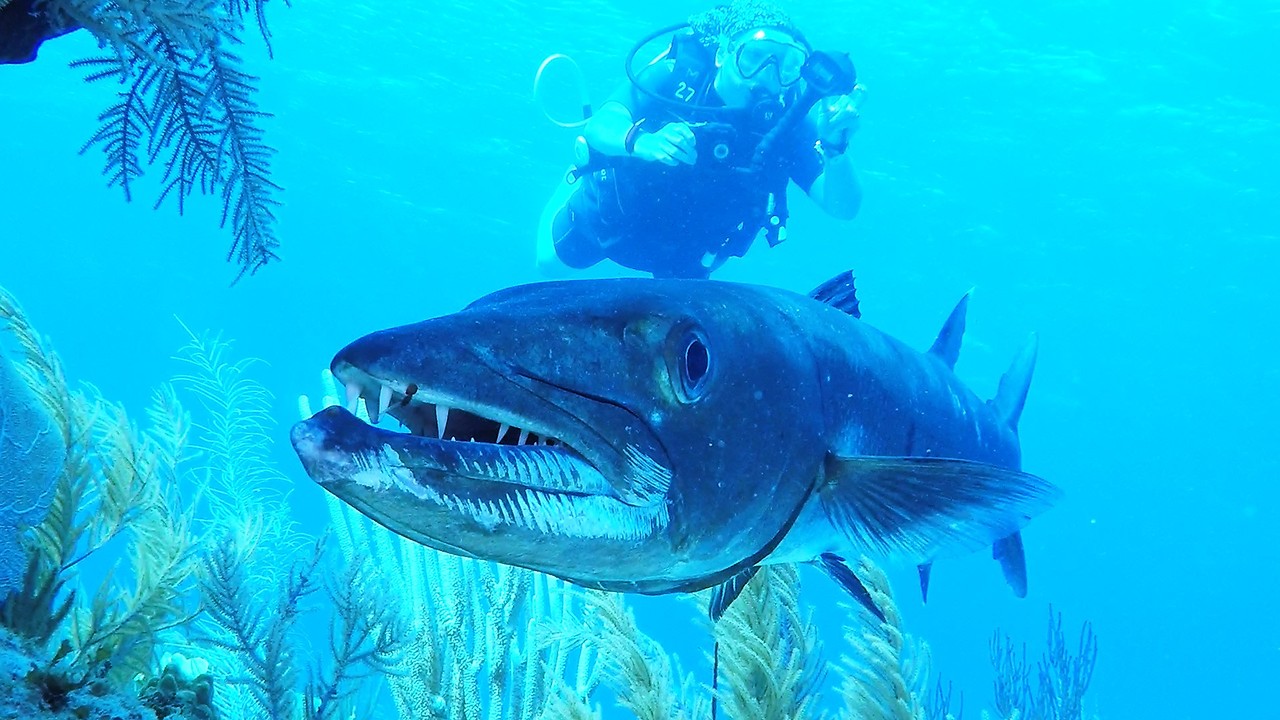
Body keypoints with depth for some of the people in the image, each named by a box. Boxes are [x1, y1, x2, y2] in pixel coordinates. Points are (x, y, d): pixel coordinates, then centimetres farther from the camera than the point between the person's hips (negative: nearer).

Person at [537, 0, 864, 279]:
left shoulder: (788, 117, -29)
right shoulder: (677, 74, -32)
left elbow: (844, 206, -34)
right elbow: (598, 127, -40)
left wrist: (834, 146, -55)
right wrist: (640, 141, -63)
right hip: (611, 213, -1)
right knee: (552, 262, 20)